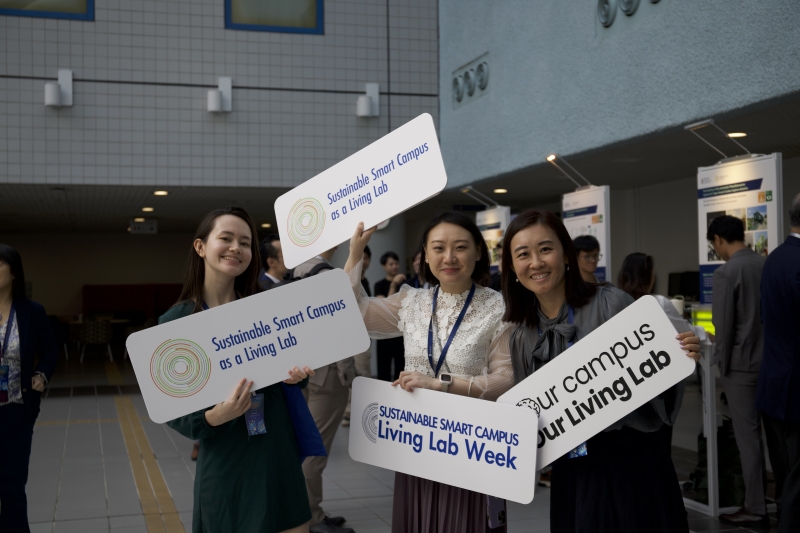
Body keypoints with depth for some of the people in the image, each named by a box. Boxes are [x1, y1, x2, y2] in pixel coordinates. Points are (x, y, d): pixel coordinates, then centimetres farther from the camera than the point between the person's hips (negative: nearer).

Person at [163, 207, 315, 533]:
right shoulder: (176, 322, -7)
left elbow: (292, 366, 11)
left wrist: (297, 375, -12)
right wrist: (213, 417, -26)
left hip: (279, 452, 3)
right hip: (225, 464, -3)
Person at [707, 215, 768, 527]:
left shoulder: (726, 273, -15)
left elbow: (723, 326, -16)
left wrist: (722, 366, -5)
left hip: (742, 364, -7)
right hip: (771, 361, 7)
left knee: (748, 437, 0)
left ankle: (756, 509, 7)